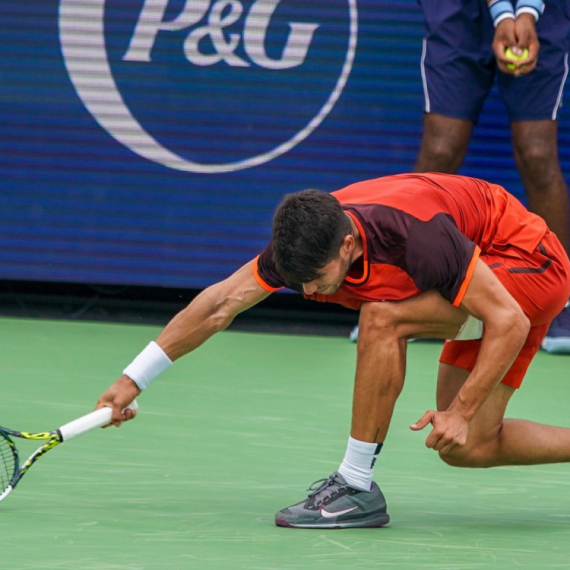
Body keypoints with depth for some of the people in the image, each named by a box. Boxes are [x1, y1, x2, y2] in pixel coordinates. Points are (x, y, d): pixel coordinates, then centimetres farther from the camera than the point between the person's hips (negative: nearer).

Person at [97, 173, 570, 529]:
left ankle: (357, 486, -18)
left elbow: (509, 323, -31)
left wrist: (461, 412, -32)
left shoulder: (411, 233, -36)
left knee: (381, 318, -26)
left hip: (531, 261, -8)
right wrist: (134, 379, -7)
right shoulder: (308, 237, -15)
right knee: (467, 449, 4)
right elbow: (221, 303, -5)